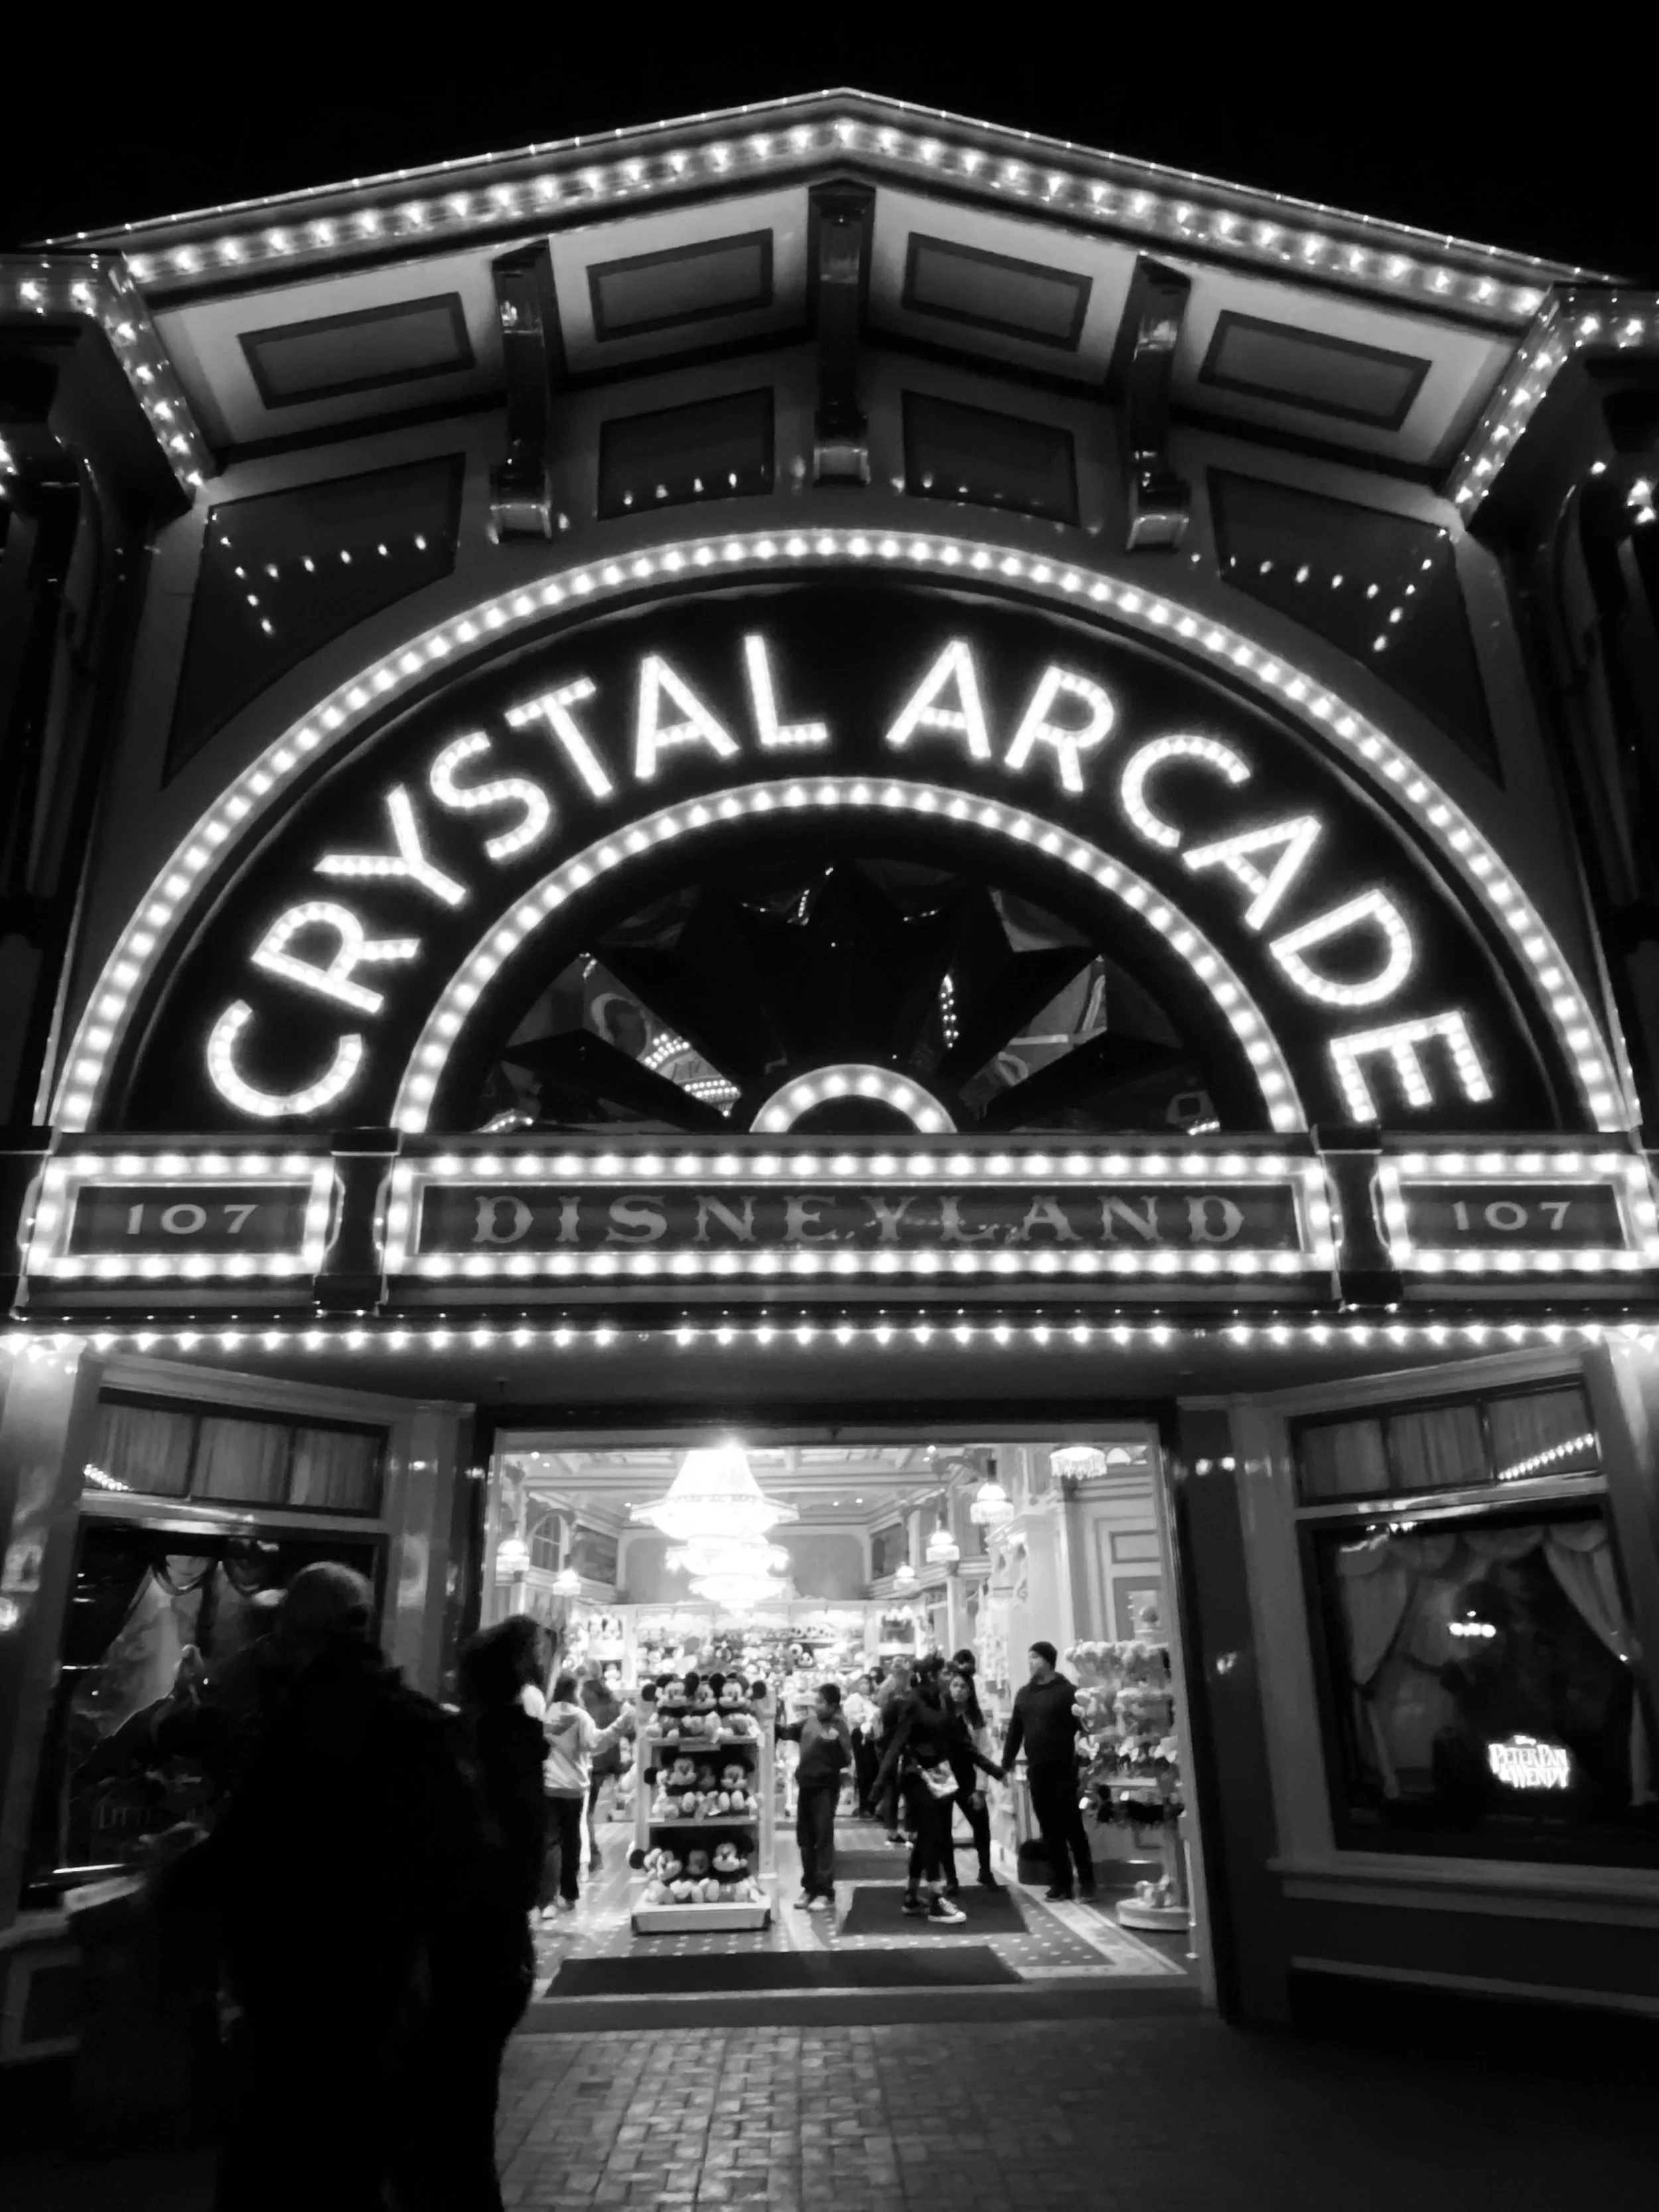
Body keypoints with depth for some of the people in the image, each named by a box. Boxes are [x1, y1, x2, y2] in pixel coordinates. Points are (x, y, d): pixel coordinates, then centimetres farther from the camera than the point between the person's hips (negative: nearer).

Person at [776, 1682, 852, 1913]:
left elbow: (845, 1761, -16)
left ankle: (826, 1893, 3)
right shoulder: (809, 1722, 3)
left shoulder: (838, 1727, -13)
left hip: (825, 1788, -7)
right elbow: (789, 1731, 18)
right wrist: (776, 1726, 4)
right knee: (805, 1839, 13)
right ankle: (810, 1887, 24)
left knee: (823, 1840, -3)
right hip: (806, 1786, 7)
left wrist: (836, 1743, -27)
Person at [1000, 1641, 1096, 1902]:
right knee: (1049, 1828, 7)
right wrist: (1007, 1763, 13)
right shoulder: (1023, 1693, 11)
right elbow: (1015, 1729, 15)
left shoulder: (1067, 1690, -5)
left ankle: (1086, 1881, 10)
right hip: (1036, 1770, 5)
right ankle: (1060, 1882, 14)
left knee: (1072, 1825, 0)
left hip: (1063, 1768, -5)